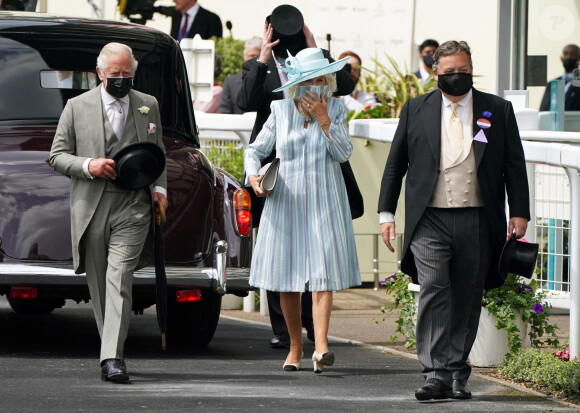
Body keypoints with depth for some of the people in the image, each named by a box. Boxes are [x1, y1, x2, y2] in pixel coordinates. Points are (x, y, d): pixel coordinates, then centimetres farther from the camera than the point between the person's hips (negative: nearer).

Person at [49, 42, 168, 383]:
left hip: (133, 206, -1)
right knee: (99, 284, 7)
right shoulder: (77, 107, 7)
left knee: (119, 280, -15)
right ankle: (112, 351, 22)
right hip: (91, 209, 1)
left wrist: (159, 188, 5)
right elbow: (57, 155, 6)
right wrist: (88, 166, -12)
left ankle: (113, 358, -22)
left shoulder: (148, 106, 13)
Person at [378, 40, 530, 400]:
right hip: (430, 222, -1)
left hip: (477, 223, 1)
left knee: (467, 300, 5)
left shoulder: (498, 111, 8)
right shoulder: (416, 110, 9)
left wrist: (519, 213, 1)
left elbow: (514, 165, 9)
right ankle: (436, 374, -17)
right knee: (434, 292, -14)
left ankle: (457, 373, 15)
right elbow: (395, 164, 13)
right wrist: (387, 212, 8)